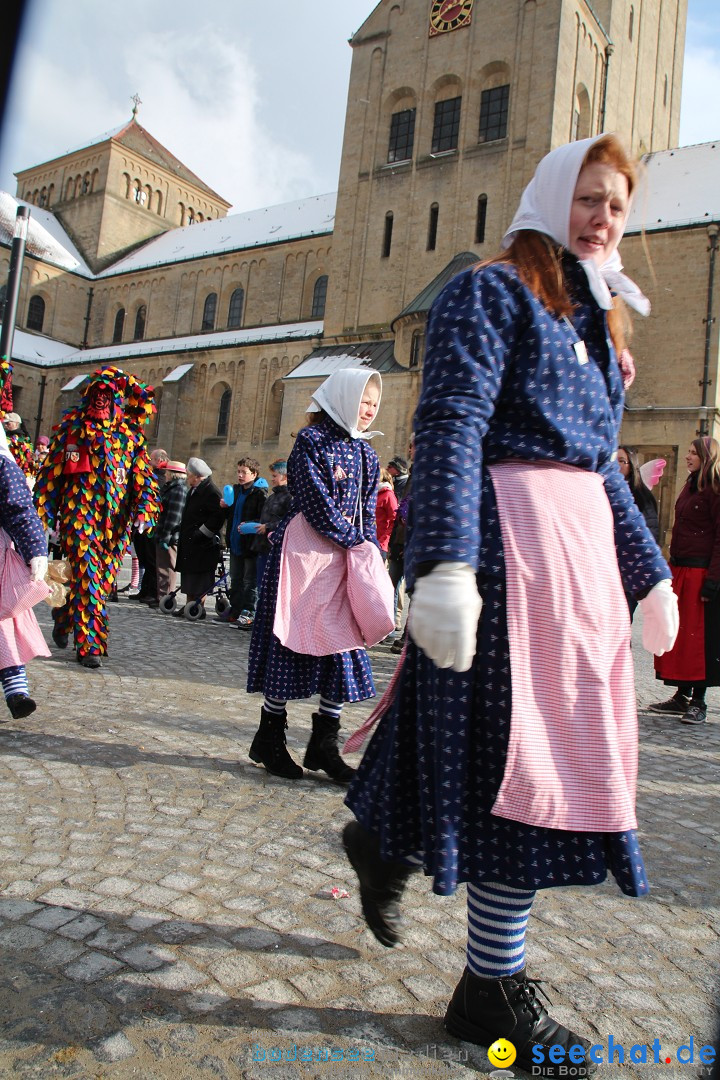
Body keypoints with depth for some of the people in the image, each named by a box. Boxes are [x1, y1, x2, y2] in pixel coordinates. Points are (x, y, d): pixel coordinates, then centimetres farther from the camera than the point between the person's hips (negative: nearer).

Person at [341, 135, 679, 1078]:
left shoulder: (593, 321, 24)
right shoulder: (491, 291, 0)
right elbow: (451, 428, -14)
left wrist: (650, 573, 23)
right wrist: (445, 564, -26)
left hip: (582, 542, 9)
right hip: (508, 533, -9)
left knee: (558, 745, 11)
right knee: (522, 752, -5)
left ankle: (388, 842, 33)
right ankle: (493, 985, 14)